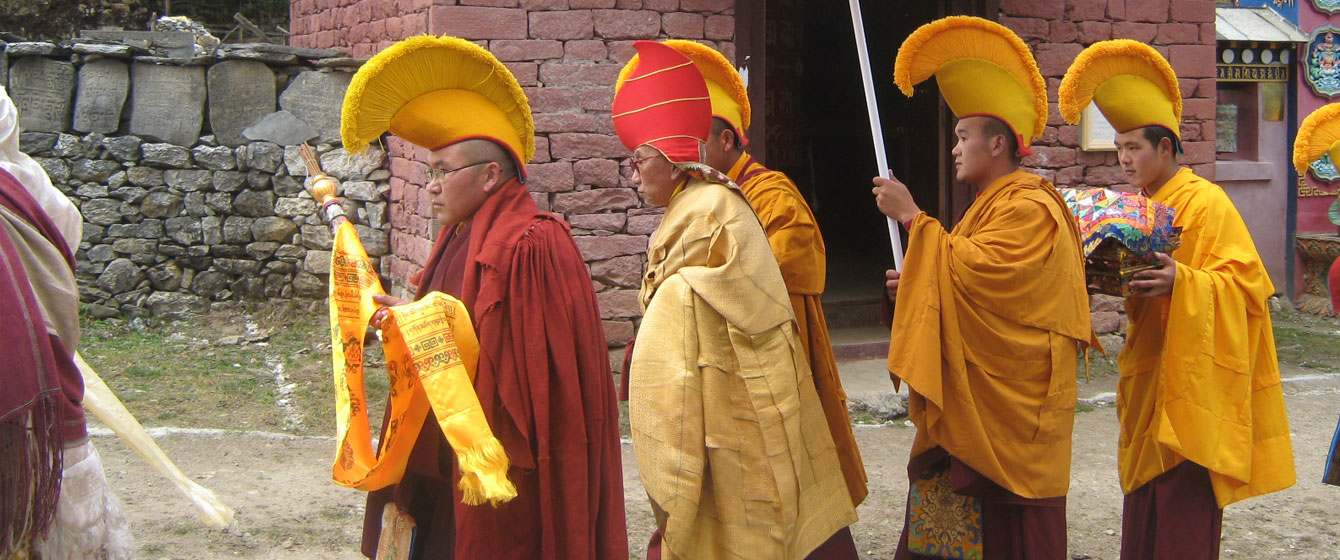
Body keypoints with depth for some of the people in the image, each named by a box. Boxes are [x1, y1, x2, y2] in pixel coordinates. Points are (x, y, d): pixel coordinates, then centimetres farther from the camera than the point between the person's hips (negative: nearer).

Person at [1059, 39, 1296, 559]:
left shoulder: (1206, 203, -11)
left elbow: (1247, 282, -16)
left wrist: (1180, 281, -30)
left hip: (1187, 381, -8)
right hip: (1148, 378, 8)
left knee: (1182, 518, -6)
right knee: (1145, 507, 9)